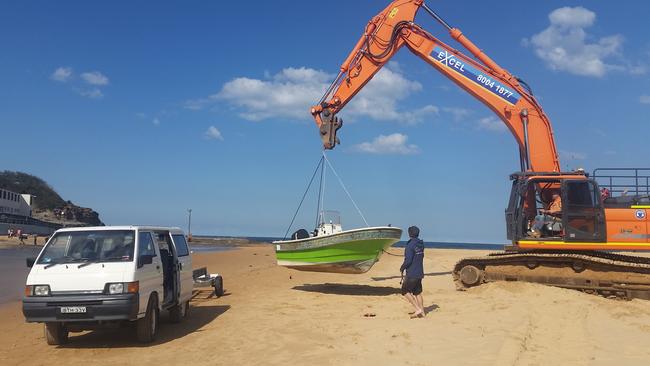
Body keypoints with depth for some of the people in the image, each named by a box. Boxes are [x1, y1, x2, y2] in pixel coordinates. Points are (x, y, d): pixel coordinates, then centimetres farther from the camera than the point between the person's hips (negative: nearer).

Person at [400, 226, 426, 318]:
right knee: (418, 292, 16)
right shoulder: (421, 244, 8)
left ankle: (418, 309, -2)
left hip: (412, 273, -8)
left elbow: (408, 260, -22)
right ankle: (422, 312, 18)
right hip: (420, 272, 8)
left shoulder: (410, 245, -18)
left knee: (405, 291, 4)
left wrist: (402, 268, -7)